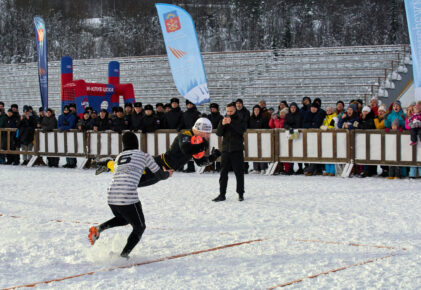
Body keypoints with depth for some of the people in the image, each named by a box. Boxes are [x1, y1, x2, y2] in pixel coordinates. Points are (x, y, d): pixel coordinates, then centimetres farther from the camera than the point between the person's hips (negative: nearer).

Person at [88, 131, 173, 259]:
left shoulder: (119, 157, 21)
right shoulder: (144, 156, 9)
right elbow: (160, 175, 16)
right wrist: (168, 173, 38)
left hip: (111, 197, 5)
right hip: (128, 196, -5)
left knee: (123, 219, 34)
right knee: (139, 227, 17)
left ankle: (99, 228, 11)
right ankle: (123, 255, 3)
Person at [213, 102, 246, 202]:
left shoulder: (239, 120, 2)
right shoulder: (223, 120, 11)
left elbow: (242, 130, -17)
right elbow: (219, 133, 0)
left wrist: (231, 122, -26)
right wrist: (222, 124, -18)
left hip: (237, 151, -3)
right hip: (226, 150, 3)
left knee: (239, 173, 1)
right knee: (223, 173, 3)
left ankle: (240, 194, 9)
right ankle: (222, 194, 7)